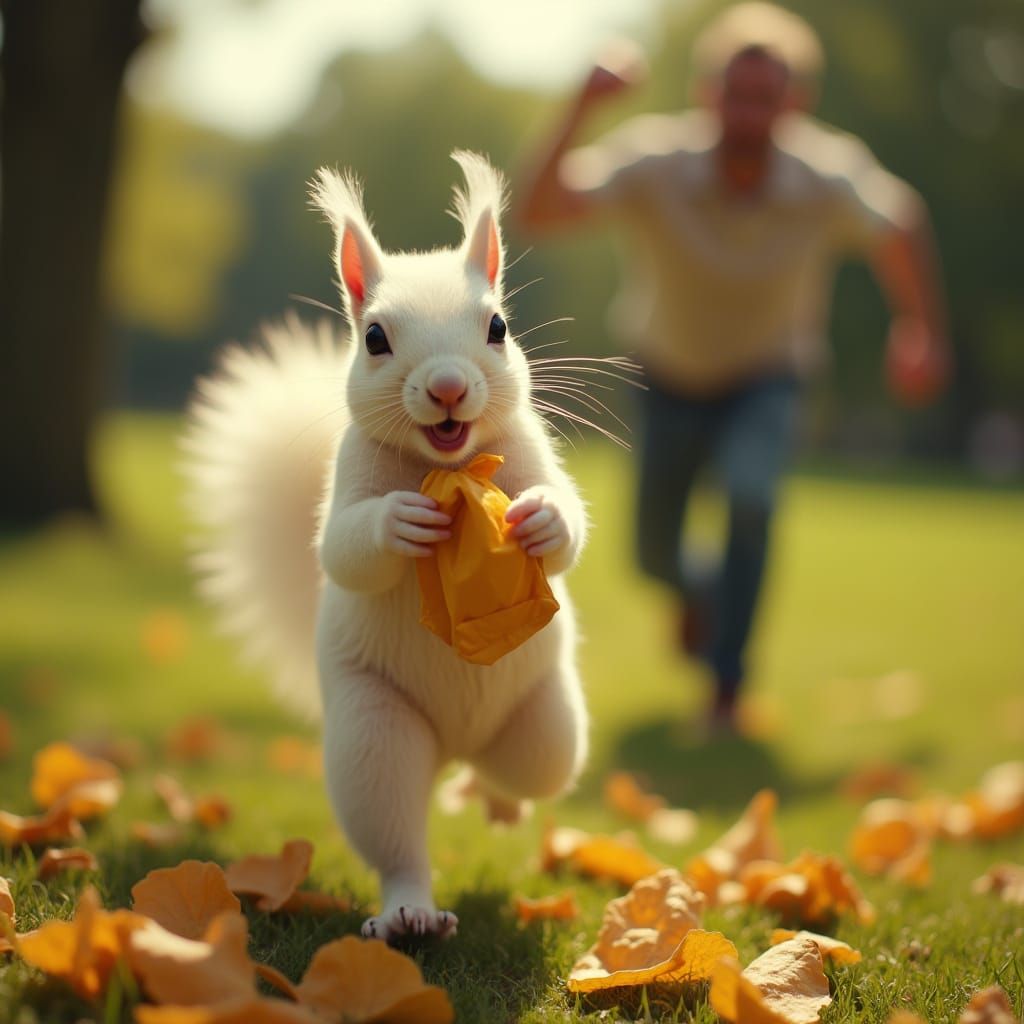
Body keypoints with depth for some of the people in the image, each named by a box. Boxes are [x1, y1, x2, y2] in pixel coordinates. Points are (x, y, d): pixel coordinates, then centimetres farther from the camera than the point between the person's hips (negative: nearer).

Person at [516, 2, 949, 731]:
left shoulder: (825, 182, -26)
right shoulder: (656, 164, -29)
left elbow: (902, 226, -4)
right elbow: (539, 209, -42)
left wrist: (923, 331, 3)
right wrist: (580, 113, -55)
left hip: (765, 378, -1)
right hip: (671, 375, 1)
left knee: (752, 493, -31)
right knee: (654, 554, 9)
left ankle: (727, 682, -17)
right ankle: (699, 591, 48)